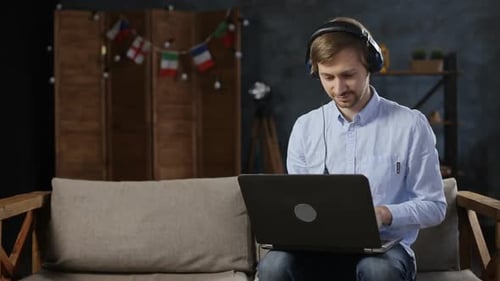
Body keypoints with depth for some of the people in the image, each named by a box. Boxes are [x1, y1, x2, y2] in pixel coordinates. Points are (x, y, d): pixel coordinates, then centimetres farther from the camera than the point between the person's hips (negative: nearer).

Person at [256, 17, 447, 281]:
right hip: (321, 247, 2)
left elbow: (433, 206, 1)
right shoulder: (304, 127, 7)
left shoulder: (411, 125, -3)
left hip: (384, 247, -2)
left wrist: (385, 214, -18)